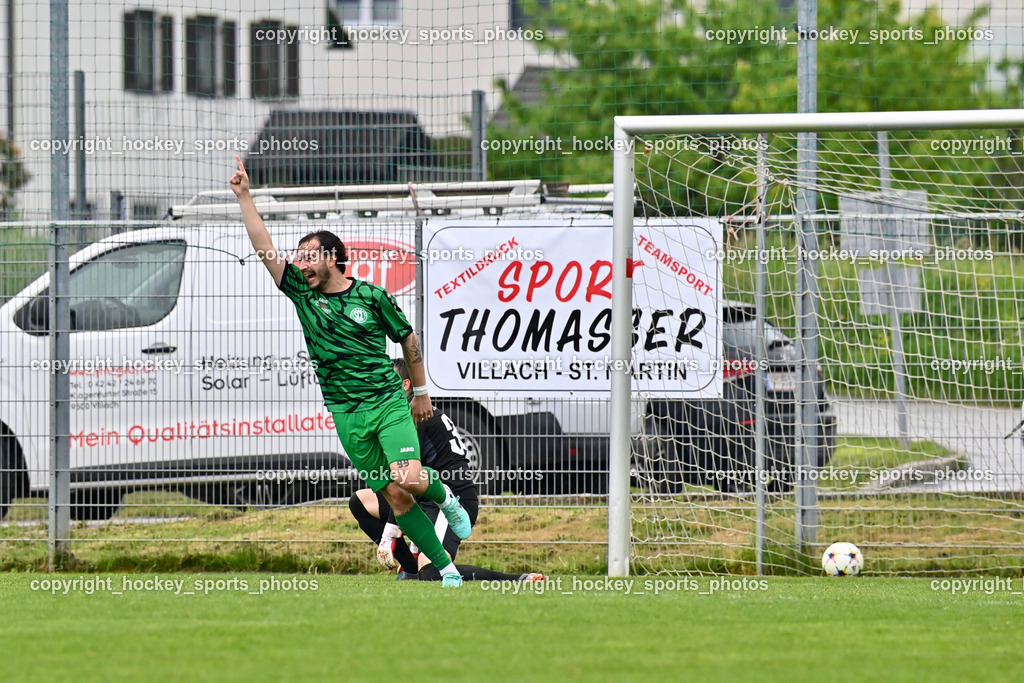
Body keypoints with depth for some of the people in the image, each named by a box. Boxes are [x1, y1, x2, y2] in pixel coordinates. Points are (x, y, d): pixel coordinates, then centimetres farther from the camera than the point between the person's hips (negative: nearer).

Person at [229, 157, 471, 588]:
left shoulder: (372, 297, -1)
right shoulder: (302, 293, 4)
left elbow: (408, 341, 11)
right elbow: (266, 250, -2)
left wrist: (420, 391, 15)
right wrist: (244, 198, -7)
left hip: (389, 402, -2)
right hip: (347, 414, 2)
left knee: (410, 479, -20)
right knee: (392, 495, -2)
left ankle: (445, 498, 16)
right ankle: (444, 566, 6)